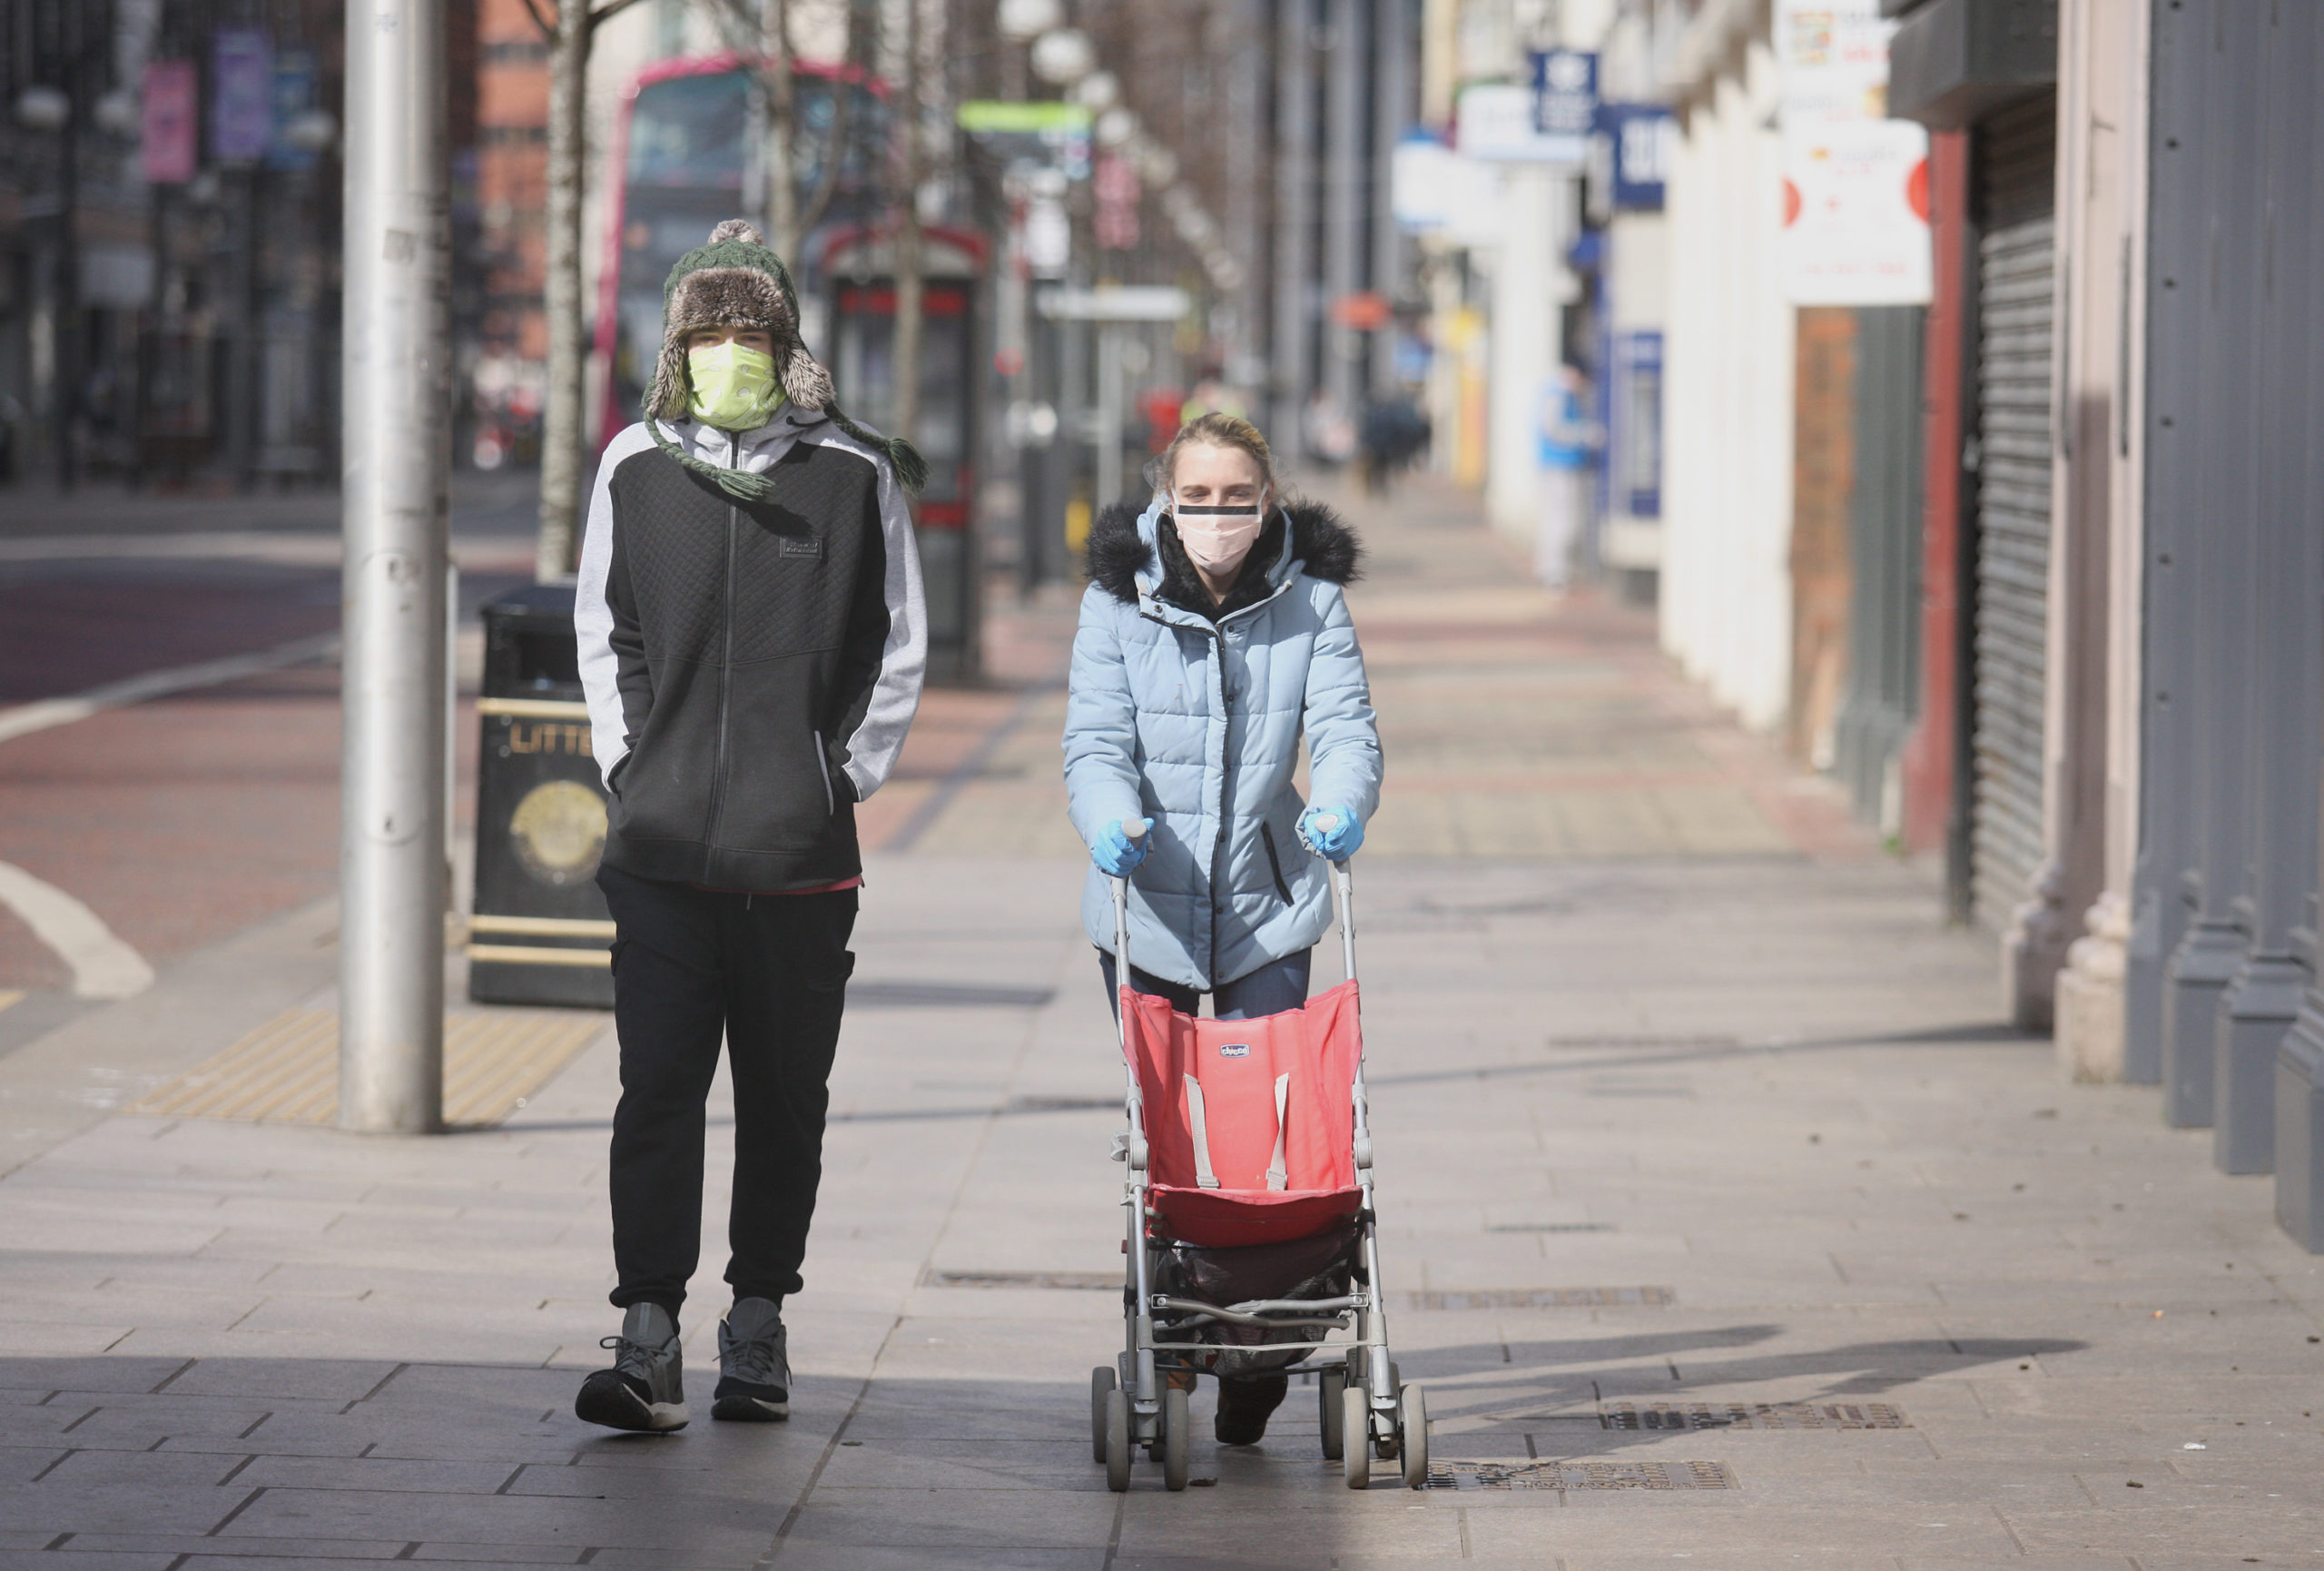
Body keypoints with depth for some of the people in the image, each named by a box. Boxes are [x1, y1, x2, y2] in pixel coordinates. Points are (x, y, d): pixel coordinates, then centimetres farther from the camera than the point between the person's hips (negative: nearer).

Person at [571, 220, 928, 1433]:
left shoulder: (855, 475, 1)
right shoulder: (635, 469, 6)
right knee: (657, 1091, -7)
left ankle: (757, 1328, 19)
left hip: (801, 850, 0)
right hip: (661, 845, 0)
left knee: (784, 1100, 7)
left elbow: (899, 647, 9)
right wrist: (629, 766, 8)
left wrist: (846, 776, 2)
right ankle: (648, 1343, -10)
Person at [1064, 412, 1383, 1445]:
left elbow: (1345, 726, -10)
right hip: (1146, 905, 0)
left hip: (1267, 903, 0)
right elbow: (1096, 740, -10)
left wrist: (1341, 804, -32)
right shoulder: (1119, 600, -5)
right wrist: (1110, 816, -32)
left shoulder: (1310, 601, -3)